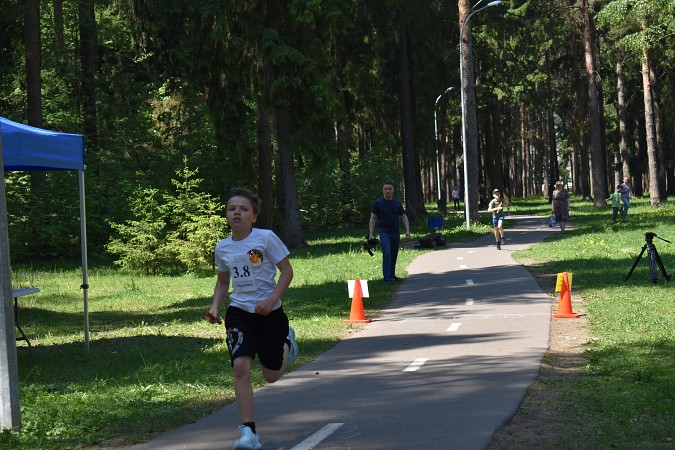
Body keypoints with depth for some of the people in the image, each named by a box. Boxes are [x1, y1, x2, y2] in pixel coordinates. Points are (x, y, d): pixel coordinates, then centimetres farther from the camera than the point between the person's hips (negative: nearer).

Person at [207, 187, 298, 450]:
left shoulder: (266, 238, -11)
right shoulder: (223, 248, 3)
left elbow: (287, 272, -7)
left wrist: (271, 300, -20)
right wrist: (215, 307, 2)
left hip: (270, 313, -2)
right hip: (239, 312, 2)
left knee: (272, 376, 10)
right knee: (240, 366, -19)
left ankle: (287, 342, 44)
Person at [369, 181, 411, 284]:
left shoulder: (397, 203, 11)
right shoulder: (378, 203, 1)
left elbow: (404, 217, 14)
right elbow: (373, 219, 2)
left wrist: (407, 230, 2)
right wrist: (371, 234, -6)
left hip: (396, 233, 4)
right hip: (384, 233, -4)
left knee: (394, 255, 10)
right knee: (387, 254, -17)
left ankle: (392, 275, 24)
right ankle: (387, 278, -19)